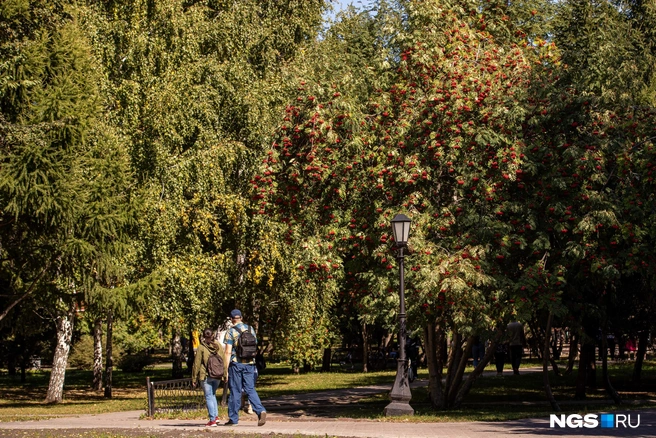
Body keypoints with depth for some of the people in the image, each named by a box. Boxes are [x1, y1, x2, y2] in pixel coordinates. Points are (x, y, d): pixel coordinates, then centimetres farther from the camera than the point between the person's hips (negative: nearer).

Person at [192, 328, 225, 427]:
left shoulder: (201, 347, -8)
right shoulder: (218, 345, 3)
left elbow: (197, 363, -5)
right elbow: (223, 360, 7)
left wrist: (194, 378, 2)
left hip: (206, 375, -4)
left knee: (209, 397, 1)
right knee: (212, 394, 22)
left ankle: (212, 420, -3)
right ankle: (215, 415, 15)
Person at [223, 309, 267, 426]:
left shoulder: (230, 332, -7)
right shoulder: (250, 329, 8)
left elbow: (228, 352, -11)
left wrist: (225, 369, -9)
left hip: (236, 364, -4)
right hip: (250, 364, 4)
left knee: (235, 392, 4)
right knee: (250, 390, 5)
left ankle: (233, 418, 11)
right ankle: (261, 411, -16)